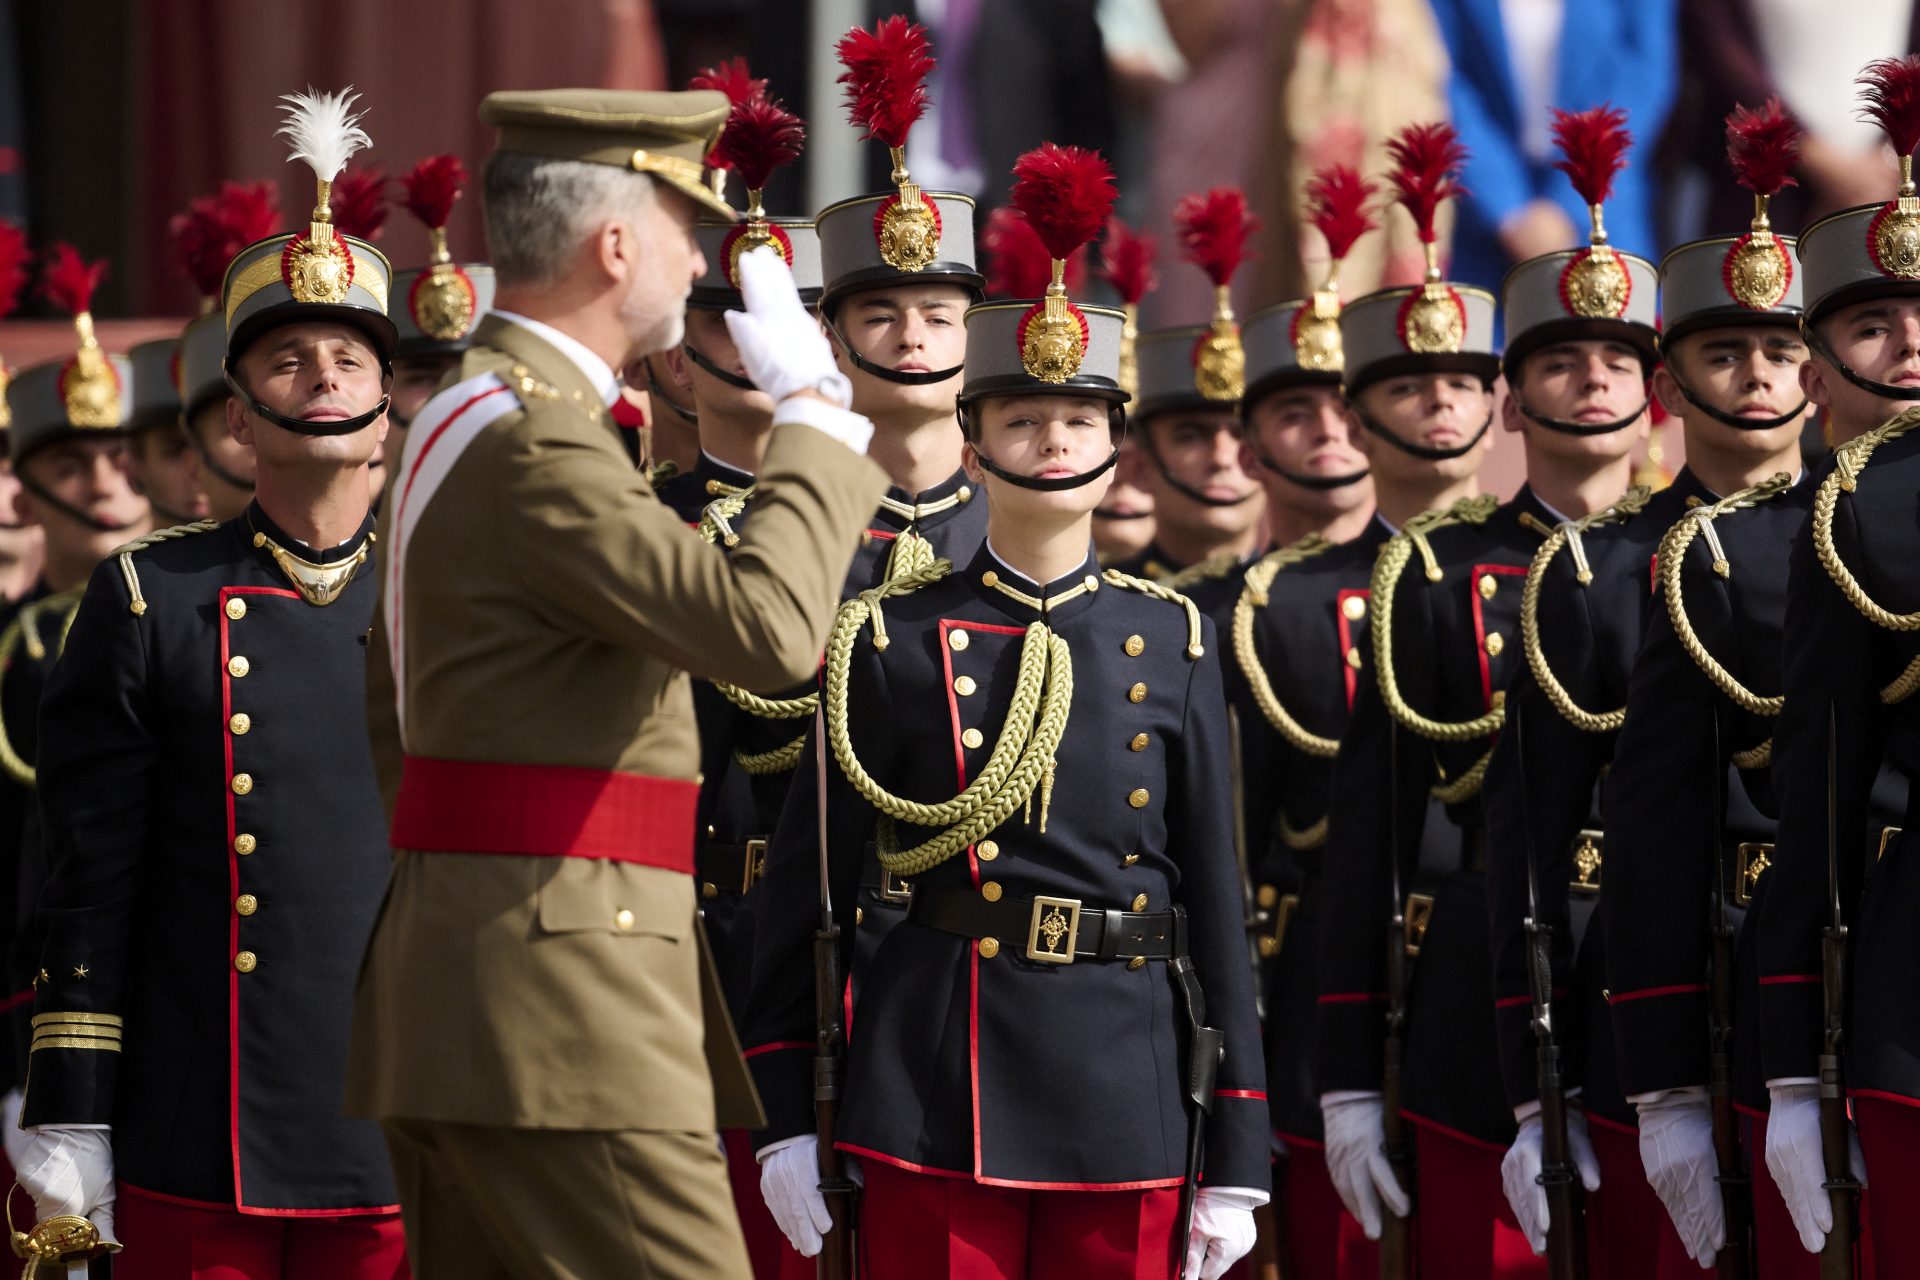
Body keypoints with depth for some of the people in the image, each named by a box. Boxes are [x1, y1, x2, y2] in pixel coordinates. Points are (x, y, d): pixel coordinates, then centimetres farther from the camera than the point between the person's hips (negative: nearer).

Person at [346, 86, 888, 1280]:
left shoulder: (469, 414, 19)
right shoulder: (535, 442, -16)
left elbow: (387, 712, 26)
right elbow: (767, 626, -26)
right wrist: (815, 409, -14)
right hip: (559, 998, -11)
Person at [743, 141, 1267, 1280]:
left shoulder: (1172, 643, 9)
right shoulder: (891, 638, 3)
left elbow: (1216, 891, 9)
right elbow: (809, 885, 5)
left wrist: (1237, 1160, 5)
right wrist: (789, 1121, 0)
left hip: (1126, 1088, 2)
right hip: (934, 1097, -2)